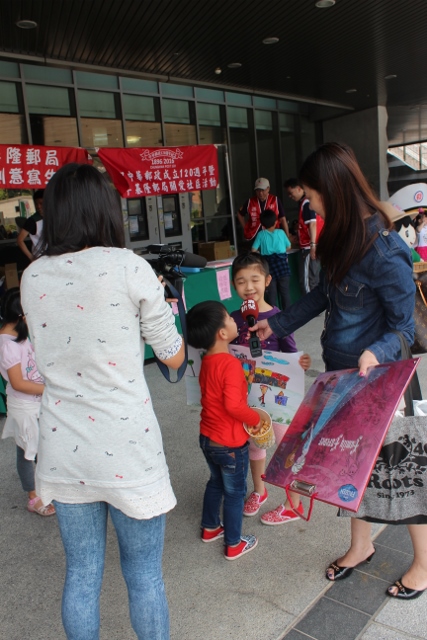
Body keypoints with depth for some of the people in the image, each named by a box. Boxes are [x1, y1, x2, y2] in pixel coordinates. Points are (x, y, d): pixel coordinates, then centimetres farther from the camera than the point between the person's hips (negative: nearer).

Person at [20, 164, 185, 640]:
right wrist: (156, 309, 12)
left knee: (81, 573, 20)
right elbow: (173, 356, -4)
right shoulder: (128, 267, -12)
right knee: (143, 574, 15)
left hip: (63, 448, 4)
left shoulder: (32, 278, 1)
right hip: (126, 448, -4)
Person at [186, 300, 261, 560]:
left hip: (208, 438, 8)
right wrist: (256, 419, -16)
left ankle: (210, 528, 45)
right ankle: (234, 545, 27)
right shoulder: (231, 364, -27)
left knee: (216, 482, 27)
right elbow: (234, 405, -32)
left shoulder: (207, 361, -1)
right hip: (230, 444, -8)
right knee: (235, 492, 11)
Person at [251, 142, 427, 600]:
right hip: (340, 370, 8)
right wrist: (277, 325, 17)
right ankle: (361, 545, 43)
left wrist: (375, 353, -37)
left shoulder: (383, 249, -25)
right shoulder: (340, 236, 0)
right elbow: (323, 295, 13)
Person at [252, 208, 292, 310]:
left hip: (269, 265, -1)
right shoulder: (281, 232, 6)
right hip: (282, 263, 1)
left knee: (271, 292, 4)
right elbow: (288, 247, 15)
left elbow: (253, 250, 0)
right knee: (285, 291, 7)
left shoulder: (261, 234, 3)